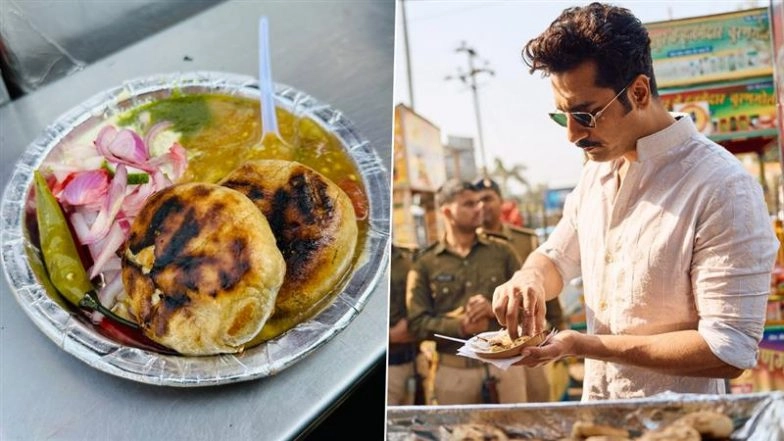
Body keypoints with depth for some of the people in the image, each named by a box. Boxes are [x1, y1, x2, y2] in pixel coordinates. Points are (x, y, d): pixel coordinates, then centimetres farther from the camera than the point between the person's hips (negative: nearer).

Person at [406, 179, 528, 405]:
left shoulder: (501, 251, 8)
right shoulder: (425, 263, 1)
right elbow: (417, 323, -4)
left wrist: (496, 310, -11)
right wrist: (460, 327, -17)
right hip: (454, 371, -1)